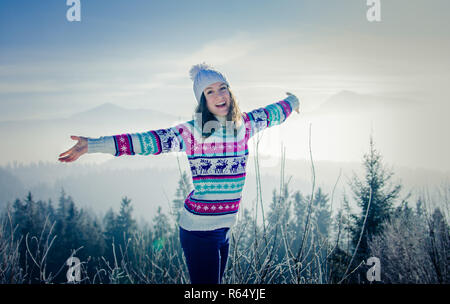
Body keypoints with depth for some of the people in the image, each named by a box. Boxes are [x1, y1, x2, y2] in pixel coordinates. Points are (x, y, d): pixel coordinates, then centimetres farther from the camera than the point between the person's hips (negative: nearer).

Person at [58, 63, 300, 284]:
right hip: (199, 229, -6)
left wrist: (292, 102, 45)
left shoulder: (243, 125, 6)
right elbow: (152, 140, -21)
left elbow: (269, 114, 25)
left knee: (215, 281, 17)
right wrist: (93, 145, -31)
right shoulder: (193, 132, -11)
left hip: (225, 227, 6)